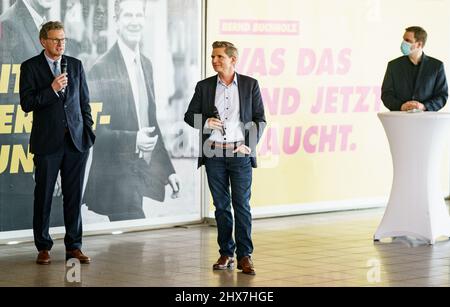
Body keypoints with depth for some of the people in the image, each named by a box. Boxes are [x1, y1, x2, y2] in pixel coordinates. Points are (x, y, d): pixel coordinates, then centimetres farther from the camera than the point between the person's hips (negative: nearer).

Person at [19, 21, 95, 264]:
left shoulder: (75, 65, 11)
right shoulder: (30, 67, 0)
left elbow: (84, 102, 14)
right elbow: (26, 103, -6)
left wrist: (88, 132, 6)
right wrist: (52, 89, -17)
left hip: (76, 140, 3)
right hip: (47, 141, -3)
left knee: (74, 195, 3)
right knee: (44, 195, 3)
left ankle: (74, 246, 9)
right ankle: (43, 247, 11)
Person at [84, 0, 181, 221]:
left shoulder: (146, 65, 14)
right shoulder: (101, 69, -12)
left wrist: (168, 170, 19)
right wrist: (133, 139, -25)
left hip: (141, 175, 7)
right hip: (116, 176, -7)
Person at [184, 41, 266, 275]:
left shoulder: (250, 85, 3)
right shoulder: (204, 86, 8)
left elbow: (259, 119, 4)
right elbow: (189, 116, 11)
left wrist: (250, 145, -7)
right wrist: (205, 122, -10)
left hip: (240, 153, -2)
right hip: (214, 154, 2)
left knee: (242, 205, -4)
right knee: (221, 205, 6)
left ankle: (244, 256, -2)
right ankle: (226, 253, 12)